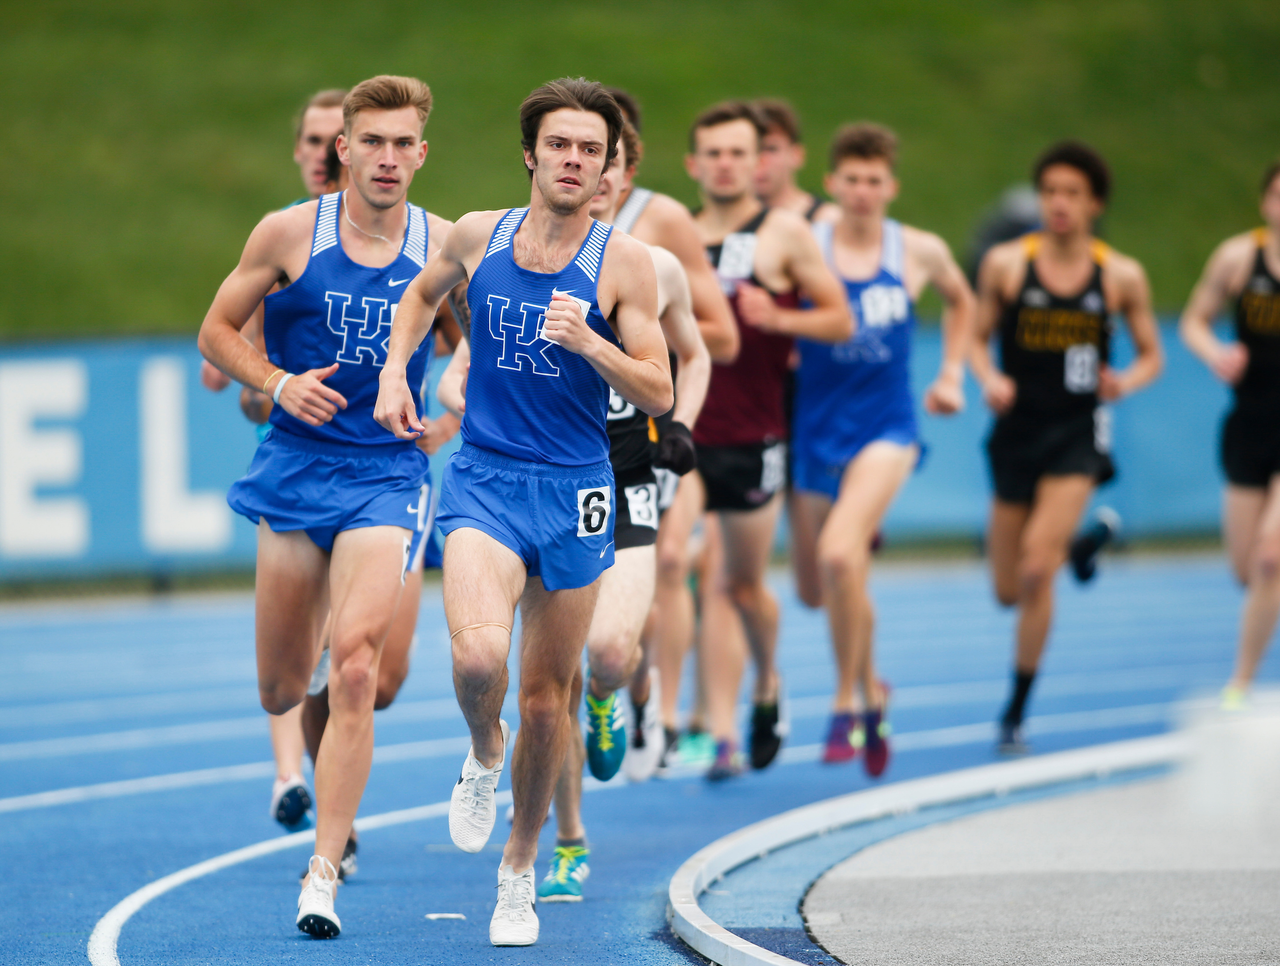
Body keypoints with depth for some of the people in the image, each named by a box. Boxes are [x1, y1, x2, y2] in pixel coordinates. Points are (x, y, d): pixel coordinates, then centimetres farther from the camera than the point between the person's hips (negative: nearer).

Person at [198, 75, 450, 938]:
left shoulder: (443, 246, -1)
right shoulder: (289, 234, -2)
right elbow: (217, 332, 6)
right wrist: (279, 383, -11)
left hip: (387, 473, -1)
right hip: (296, 469, 1)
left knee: (355, 665, -19)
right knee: (282, 691, 7)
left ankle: (324, 871, -16)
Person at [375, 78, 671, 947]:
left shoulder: (624, 262, -5)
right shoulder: (478, 236, 2)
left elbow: (659, 395, -6)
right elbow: (422, 295, 24)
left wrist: (588, 343, -21)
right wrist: (396, 371, 8)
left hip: (575, 491, 0)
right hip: (484, 481, 0)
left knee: (546, 696, 7)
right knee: (479, 657, -25)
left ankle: (520, 871, 27)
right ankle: (485, 752, 11)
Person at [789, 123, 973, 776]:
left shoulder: (920, 252, 1)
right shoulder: (805, 247, -5)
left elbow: (960, 301, 23)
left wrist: (951, 375, 16)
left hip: (885, 428, -2)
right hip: (816, 428, 2)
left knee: (839, 553, -27)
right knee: (815, 591, 11)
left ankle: (847, 704, -13)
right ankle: (871, 688, 41)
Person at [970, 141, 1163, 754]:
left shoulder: (1122, 277, -2)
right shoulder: (1005, 264, -3)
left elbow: (1151, 355, 8)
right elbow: (977, 338, 5)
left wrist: (1125, 382, -14)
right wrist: (989, 379, -15)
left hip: (1079, 432, -2)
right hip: (1018, 428, 2)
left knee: (1036, 570, -18)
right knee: (1009, 590, 9)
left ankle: (1016, 714, -5)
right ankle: (1085, 538, 48)